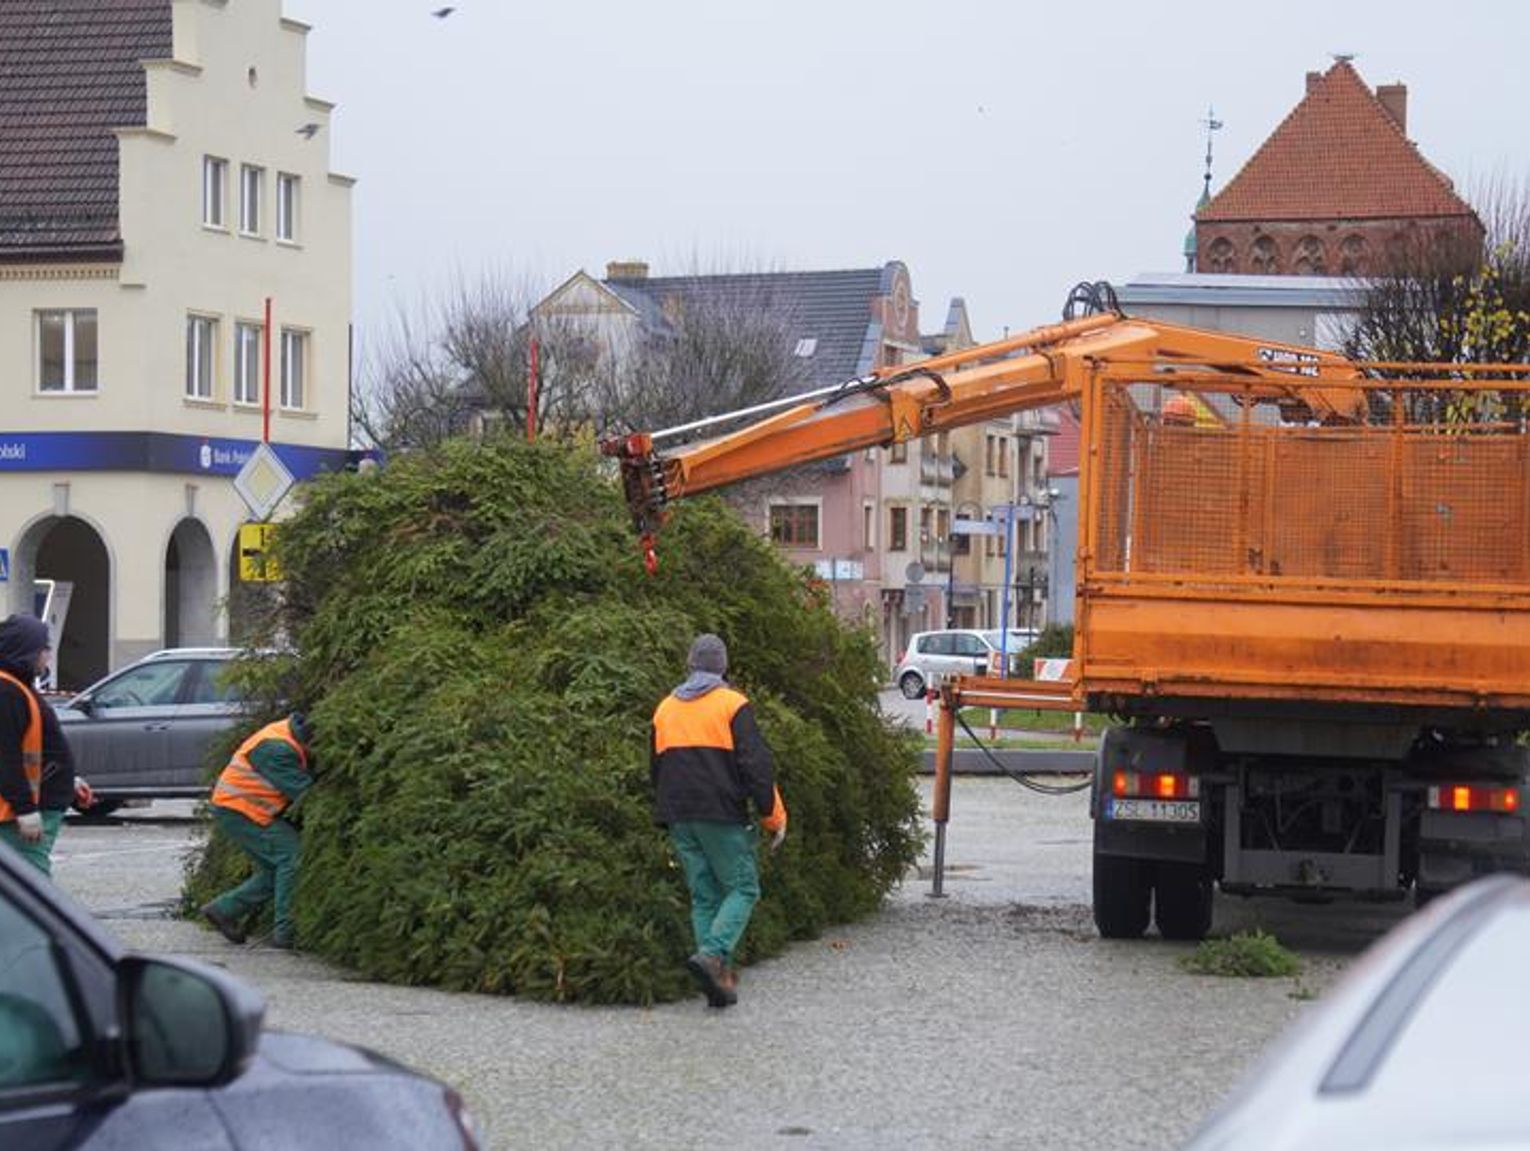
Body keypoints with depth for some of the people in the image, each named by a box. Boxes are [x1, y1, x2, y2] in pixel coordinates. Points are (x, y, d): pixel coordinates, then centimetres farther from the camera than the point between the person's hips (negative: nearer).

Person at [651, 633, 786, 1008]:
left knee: (703, 895, 10)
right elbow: (755, 766, -9)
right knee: (742, 888, 1)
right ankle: (712, 954, -21)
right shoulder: (733, 705, -5)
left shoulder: (665, 709, 13)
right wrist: (774, 816, -3)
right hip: (722, 816, -5)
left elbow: (656, 769, 20)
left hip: (678, 818, 5)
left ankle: (719, 978, 3)